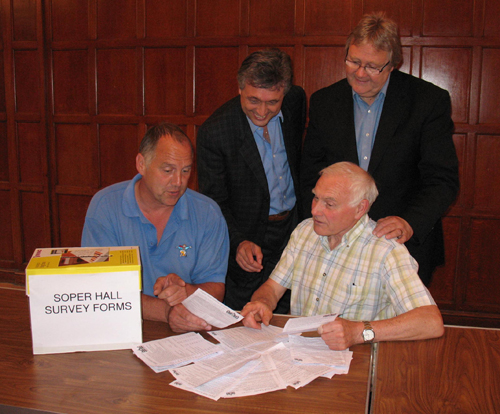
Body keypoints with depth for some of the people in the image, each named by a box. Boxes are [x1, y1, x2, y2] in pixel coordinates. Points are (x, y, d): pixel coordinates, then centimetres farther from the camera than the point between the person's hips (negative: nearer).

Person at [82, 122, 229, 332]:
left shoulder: (208, 213, 0)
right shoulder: (105, 206, -5)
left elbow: (215, 290, 1)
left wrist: (187, 291, -22)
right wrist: (166, 311, -25)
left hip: (189, 332, 2)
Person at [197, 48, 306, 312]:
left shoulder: (296, 100, -6)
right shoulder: (213, 132, -20)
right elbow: (215, 203, -14)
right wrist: (239, 242, -30)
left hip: (294, 224, 4)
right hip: (249, 235, -4)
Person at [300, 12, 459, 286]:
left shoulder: (430, 101, -8)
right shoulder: (323, 102, 2)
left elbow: (443, 180, -11)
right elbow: (311, 174, 6)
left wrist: (410, 222, -29)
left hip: (406, 245, -2)